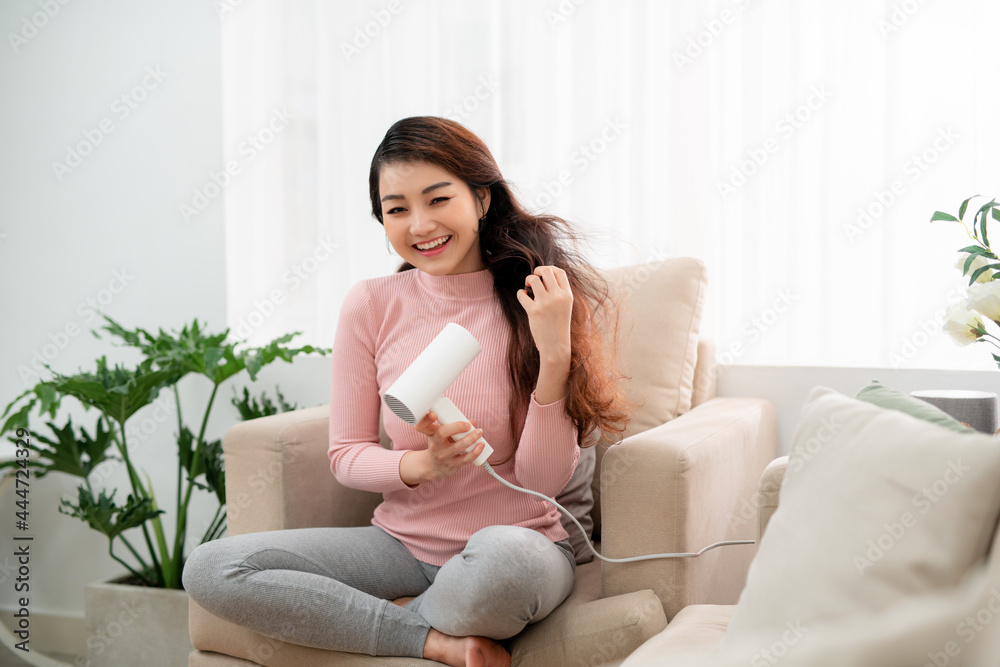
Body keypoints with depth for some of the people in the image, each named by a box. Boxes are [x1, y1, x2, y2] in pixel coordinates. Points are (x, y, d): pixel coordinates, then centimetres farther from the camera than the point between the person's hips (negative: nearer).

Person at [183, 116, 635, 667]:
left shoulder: (544, 302, -7)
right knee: (210, 569, -15)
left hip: (521, 545, -3)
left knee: (501, 557, -41)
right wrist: (422, 465, -18)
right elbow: (345, 456, 2)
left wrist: (555, 355, -23)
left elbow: (543, 479, -10)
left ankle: (399, 617, -7)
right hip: (402, 543, 3)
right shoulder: (371, 305, -2)